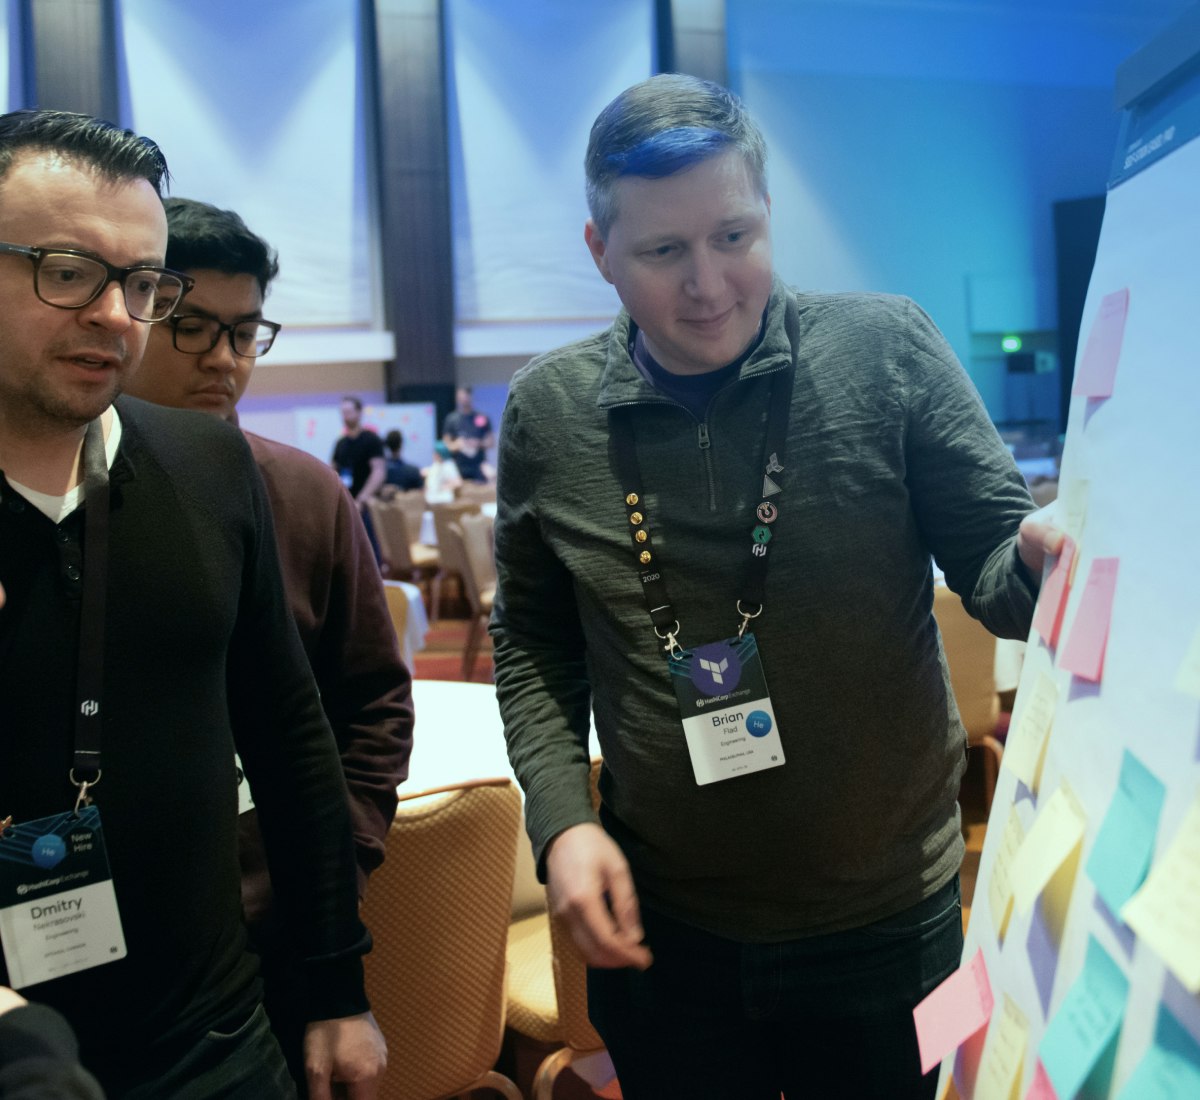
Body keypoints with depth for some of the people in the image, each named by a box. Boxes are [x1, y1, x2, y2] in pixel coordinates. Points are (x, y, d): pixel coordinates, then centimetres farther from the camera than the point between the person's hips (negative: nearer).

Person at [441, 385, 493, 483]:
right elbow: (446, 444, 9)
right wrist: (456, 445, -12)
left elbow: (491, 441, 9)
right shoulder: (451, 419, 7)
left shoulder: (482, 417, 7)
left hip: (479, 467, 0)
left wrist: (479, 444, -10)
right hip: (459, 468, 0)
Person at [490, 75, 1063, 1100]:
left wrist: (1043, 562, -31)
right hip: (659, 928, 2)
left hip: (888, 923, -1)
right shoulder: (549, 410, -5)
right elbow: (533, 640, 5)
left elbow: (991, 556, -7)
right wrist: (561, 818, -6)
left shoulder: (885, 351, -11)